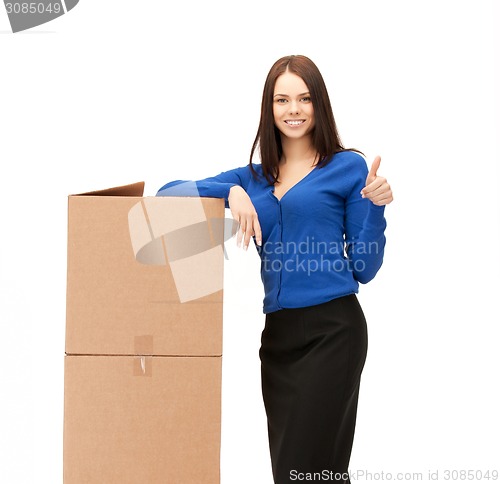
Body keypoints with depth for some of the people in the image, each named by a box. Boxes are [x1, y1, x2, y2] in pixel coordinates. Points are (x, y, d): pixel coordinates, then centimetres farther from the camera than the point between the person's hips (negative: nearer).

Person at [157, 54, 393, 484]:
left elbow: (364, 269, 2)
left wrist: (375, 206, -14)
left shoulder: (347, 167, 2)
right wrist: (232, 191, -7)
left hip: (330, 330, -5)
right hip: (276, 333, 5)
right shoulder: (254, 177, 15)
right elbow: (169, 192, 8)